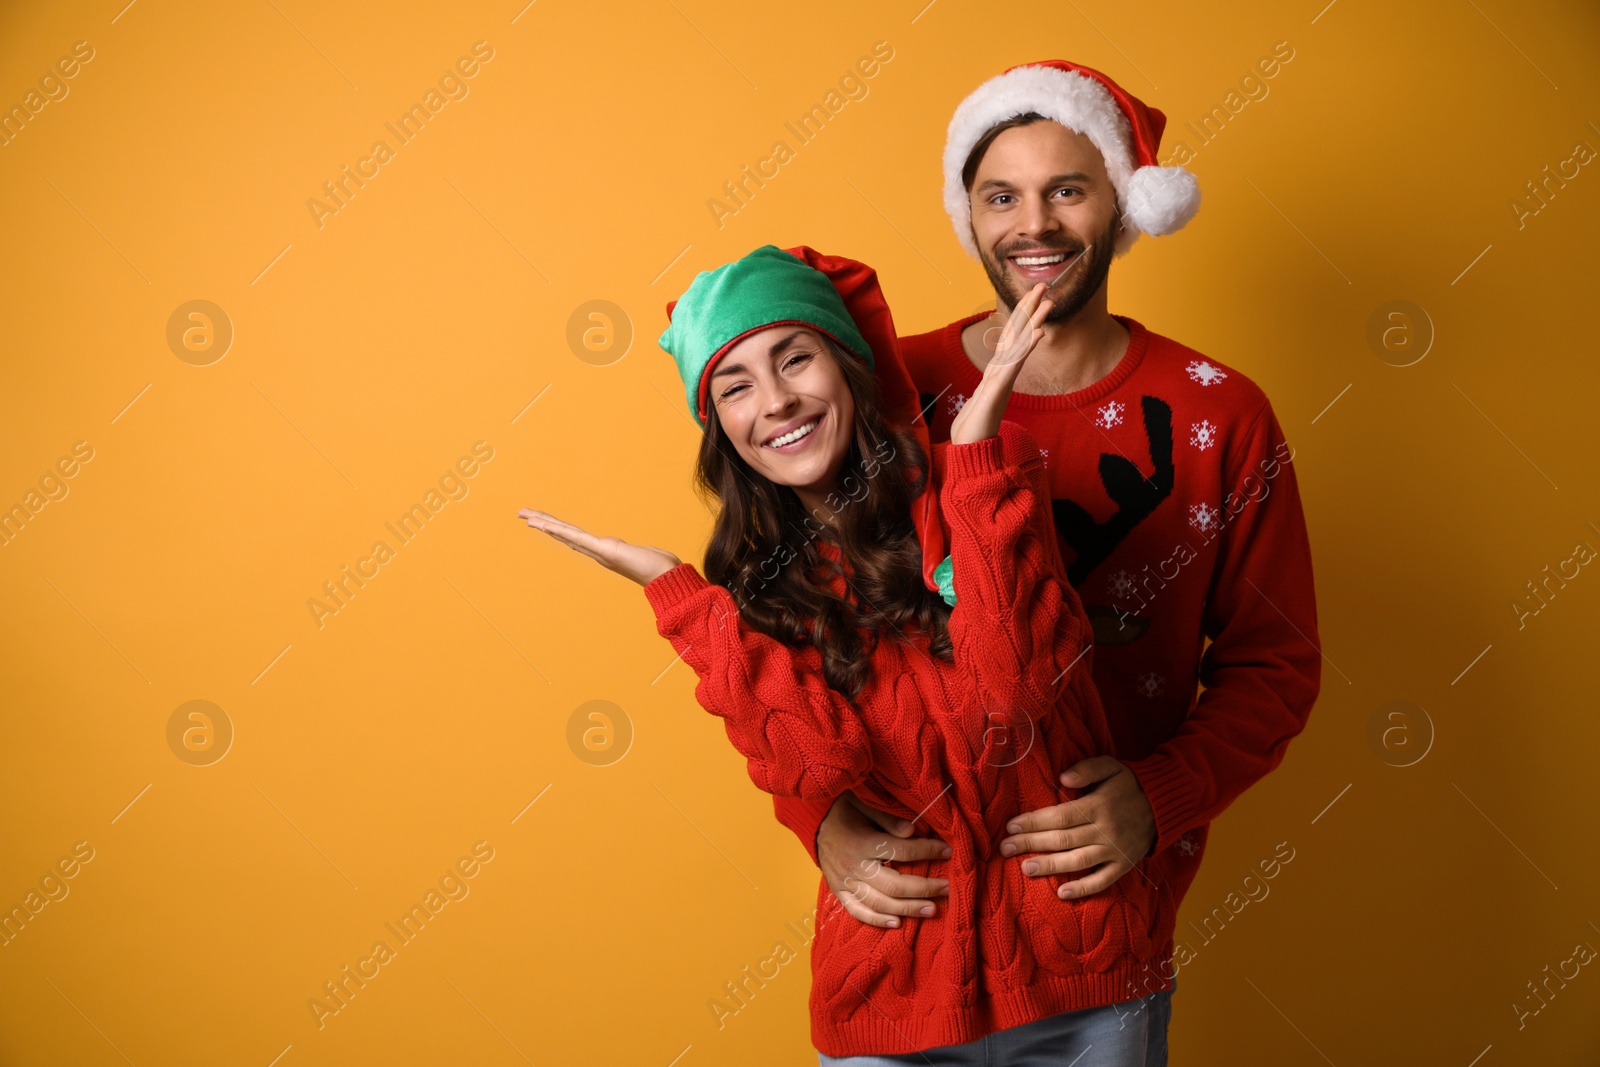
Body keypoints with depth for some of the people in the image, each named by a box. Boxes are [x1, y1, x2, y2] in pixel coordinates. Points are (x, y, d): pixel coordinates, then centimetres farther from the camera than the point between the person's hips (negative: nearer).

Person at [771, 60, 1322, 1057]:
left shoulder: (1219, 414, -6)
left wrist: (1161, 799, -19)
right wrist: (826, 820, -18)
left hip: (1113, 904, 0)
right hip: (905, 899, 0)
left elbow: (1275, 663, -3)